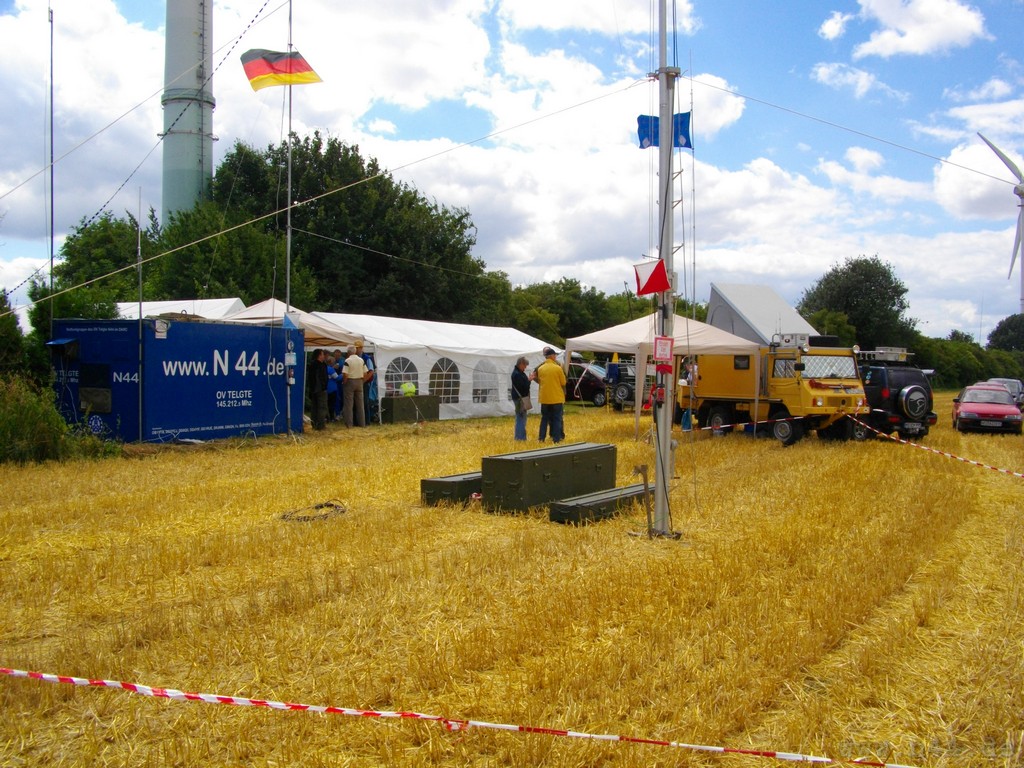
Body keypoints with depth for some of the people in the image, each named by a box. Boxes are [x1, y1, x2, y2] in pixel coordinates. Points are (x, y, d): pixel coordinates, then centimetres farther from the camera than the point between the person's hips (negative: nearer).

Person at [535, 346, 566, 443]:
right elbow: (563, 382, -3)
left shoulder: (540, 368, -2)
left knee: (544, 418, 13)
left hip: (544, 398, 3)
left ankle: (541, 438, 13)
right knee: (557, 419, 5)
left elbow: (539, 381, 9)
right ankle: (556, 439, 3)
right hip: (557, 397, -3)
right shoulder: (558, 368, -12)